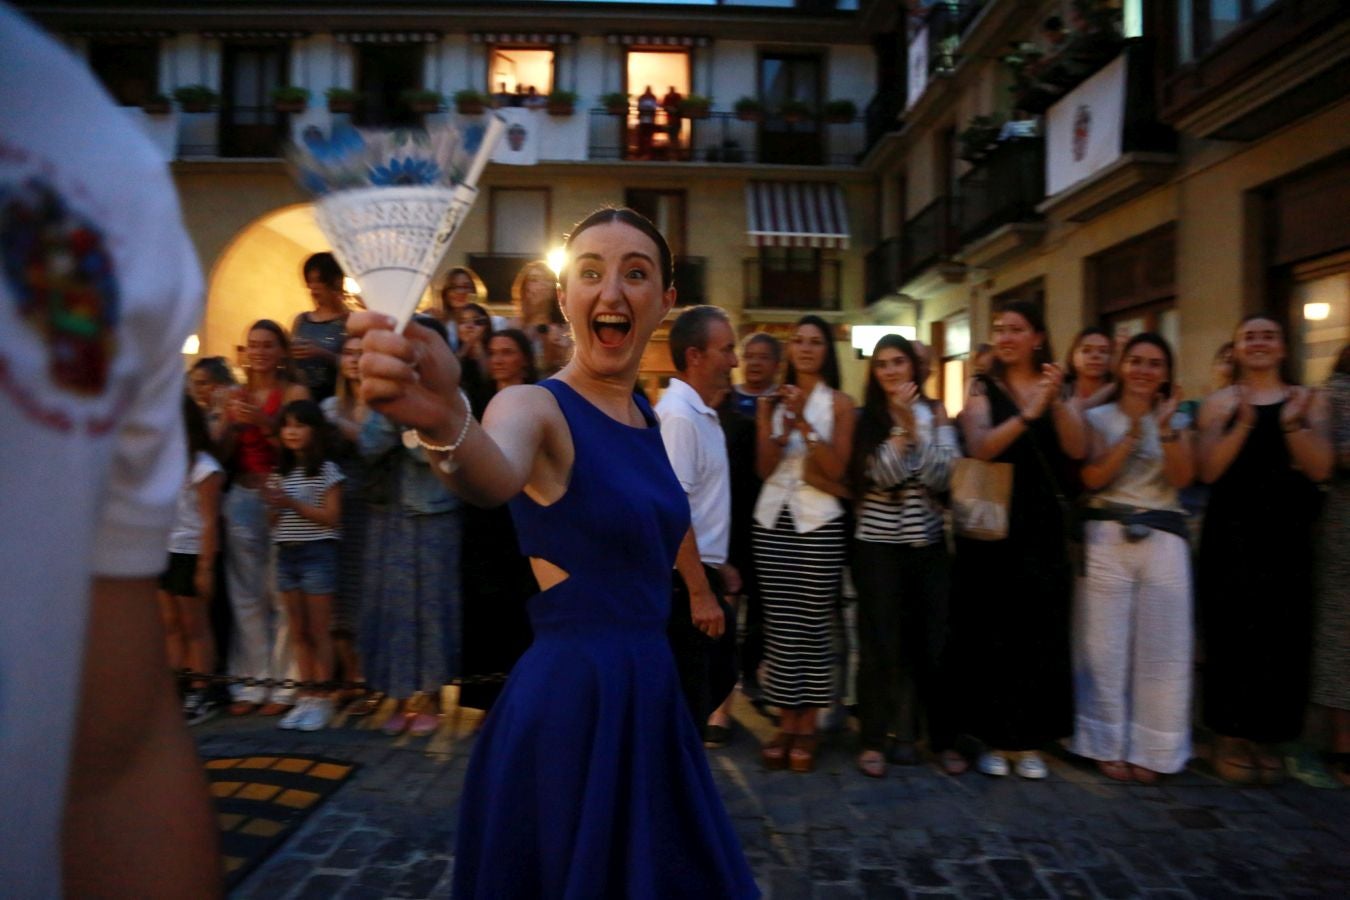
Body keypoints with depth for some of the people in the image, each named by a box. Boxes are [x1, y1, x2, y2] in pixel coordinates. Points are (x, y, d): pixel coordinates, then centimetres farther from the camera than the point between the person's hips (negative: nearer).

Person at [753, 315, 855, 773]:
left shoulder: (840, 403, 2)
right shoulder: (771, 401, 11)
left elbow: (836, 469, -6)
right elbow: (763, 467, 3)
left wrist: (804, 424, -14)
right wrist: (785, 425, -12)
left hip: (818, 521, -2)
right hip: (772, 518, 3)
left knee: (813, 625, 0)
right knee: (780, 625, 4)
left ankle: (808, 727, 12)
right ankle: (786, 723, 15)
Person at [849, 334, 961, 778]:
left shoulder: (935, 413, 4)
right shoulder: (865, 419, 0)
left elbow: (942, 477, -8)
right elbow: (882, 475, -13)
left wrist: (915, 425, -14)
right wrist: (902, 426, -16)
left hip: (929, 543, 2)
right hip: (878, 545, -2)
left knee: (932, 643, 7)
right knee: (879, 645, 3)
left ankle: (943, 738, 22)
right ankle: (874, 741, 15)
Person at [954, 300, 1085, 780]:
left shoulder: (1057, 386, 9)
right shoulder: (983, 389, 2)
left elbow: (1076, 449, -5)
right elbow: (979, 448, -15)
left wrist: (1056, 402, -17)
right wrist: (1027, 414, -24)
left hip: (1042, 526, 2)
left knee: (1040, 633, 5)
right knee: (992, 632, 2)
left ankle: (1029, 740, 18)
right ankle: (994, 738, 14)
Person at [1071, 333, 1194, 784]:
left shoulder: (1178, 420, 11)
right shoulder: (1099, 417, 5)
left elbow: (1182, 478, -4)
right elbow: (1093, 478, -8)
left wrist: (1166, 428, -14)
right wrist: (1133, 433, -14)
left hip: (1164, 540, 2)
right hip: (1108, 537, -2)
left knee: (1160, 644, 4)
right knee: (1106, 643, 1)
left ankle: (1149, 748, 17)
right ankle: (1108, 744, 15)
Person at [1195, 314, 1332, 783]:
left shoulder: (1308, 400, 9)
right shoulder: (1219, 402, 3)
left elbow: (1320, 468, -3)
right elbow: (1208, 470, -9)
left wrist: (1292, 425, -18)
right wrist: (1244, 424, -19)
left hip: (1287, 535, 2)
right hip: (1231, 534, -2)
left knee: (1282, 635, 4)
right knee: (1233, 632, -1)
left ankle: (1265, 735, 18)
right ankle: (1229, 736, 11)